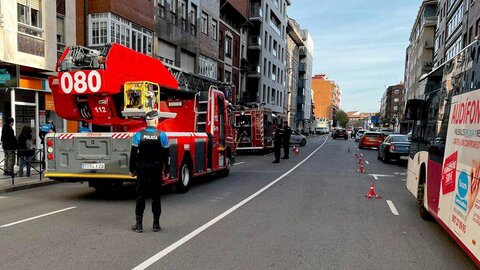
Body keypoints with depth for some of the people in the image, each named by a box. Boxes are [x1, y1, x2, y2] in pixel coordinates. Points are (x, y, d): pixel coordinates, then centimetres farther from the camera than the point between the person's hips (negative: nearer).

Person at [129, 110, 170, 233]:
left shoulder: (139, 135, -4)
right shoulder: (162, 135, -5)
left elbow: (133, 154, -3)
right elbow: (166, 155, -1)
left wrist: (132, 169, 6)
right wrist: (166, 171, 8)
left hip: (142, 170, 0)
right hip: (156, 171, 0)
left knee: (140, 197, 7)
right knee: (156, 197, 8)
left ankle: (139, 225, 11)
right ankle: (156, 224, 14)